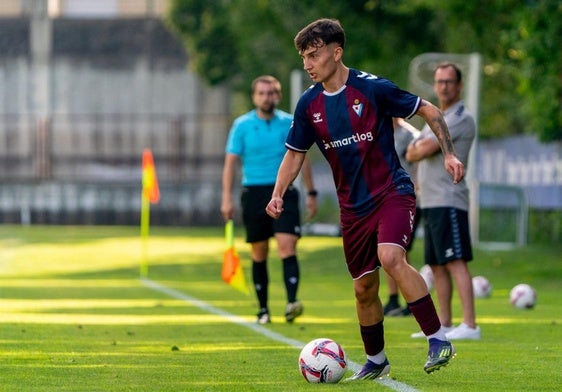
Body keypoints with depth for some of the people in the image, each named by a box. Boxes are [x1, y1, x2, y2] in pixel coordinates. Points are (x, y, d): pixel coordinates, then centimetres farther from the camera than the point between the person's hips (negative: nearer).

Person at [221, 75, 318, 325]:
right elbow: (231, 162, 3)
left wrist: (311, 193, 13)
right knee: (259, 255, 5)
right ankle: (263, 309, 14)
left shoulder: (289, 123, 6)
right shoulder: (242, 125, 3)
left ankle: (292, 302, -26)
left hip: (284, 193, 0)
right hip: (254, 193, 0)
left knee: (287, 246, -16)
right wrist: (227, 198, -5)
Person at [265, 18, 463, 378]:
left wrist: (449, 154, -13)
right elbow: (295, 153, 14)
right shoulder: (309, 104, 2)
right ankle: (376, 361, 29)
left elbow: (430, 111, -3)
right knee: (364, 288, 9)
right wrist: (278, 194, 0)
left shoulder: (372, 88, -13)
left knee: (391, 257, -30)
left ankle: (438, 339, -25)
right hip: (353, 206, 6)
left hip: (393, 192, -6)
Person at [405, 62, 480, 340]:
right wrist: (419, 149, -4)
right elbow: (411, 153, 17)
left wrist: (418, 149, 5)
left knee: (455, 262, -15)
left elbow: (425, 150, -17)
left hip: (448, 201, -10)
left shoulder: (461, 118, -10)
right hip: (429, 201, 10)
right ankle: (444, 324, 17)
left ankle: (469, 325, -19)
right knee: (436, 265, 11)